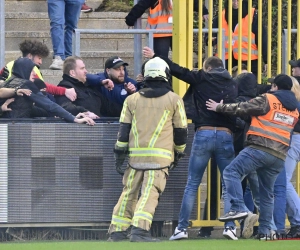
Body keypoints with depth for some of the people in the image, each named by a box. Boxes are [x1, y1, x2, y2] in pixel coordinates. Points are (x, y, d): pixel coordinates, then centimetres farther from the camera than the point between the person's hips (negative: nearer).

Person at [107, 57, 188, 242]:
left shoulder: (132, 99, 10)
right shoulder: (174, 100, 5)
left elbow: (124, 129, 7)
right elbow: (181, 130, 9)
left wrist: (120, 154, 10)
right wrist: (179, 153, 22)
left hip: (136, 154, 3)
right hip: (160, 155, -3)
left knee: (129, 192, 12)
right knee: (150, 192, -7)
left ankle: (117, 230, 13)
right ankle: (140, 229, -21)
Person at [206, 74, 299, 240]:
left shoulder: (267, 100, 0)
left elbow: (242, 108, -2)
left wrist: (219, 107, 9)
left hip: (259, 148, -7)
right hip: (279, 157, 7)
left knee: (231, 172, -8)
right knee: (267, 193, 14)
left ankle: (238, 208, -24)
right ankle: (265, 230, 13)